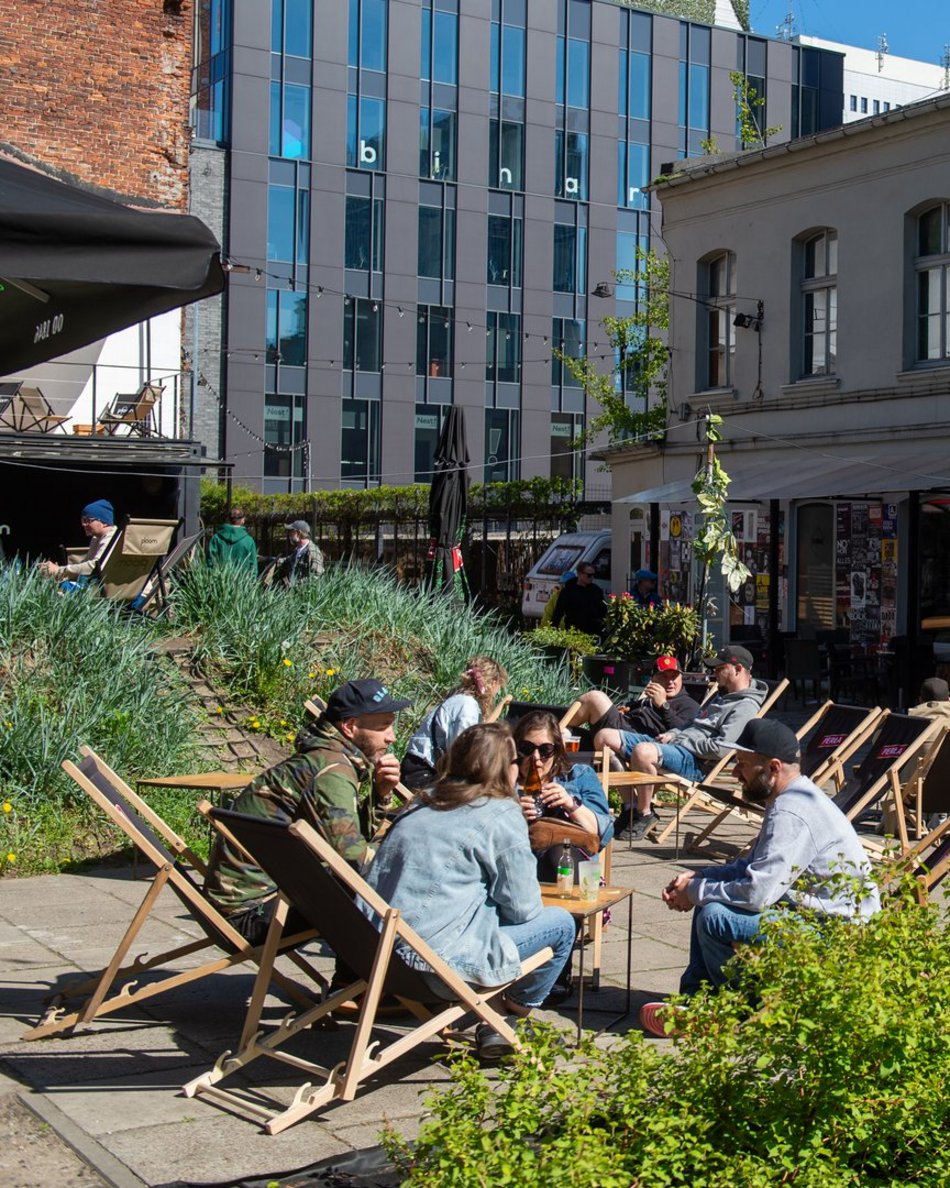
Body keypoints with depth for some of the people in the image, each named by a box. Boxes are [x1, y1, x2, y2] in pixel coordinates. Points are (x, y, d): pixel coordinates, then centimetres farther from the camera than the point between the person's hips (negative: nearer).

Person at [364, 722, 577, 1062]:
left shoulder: (423, 803, 15)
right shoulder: (501, 815, -6)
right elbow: (523, 908, -4)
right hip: (440, 961, -8)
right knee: (560, 924, 9)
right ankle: (503, 1022, 15)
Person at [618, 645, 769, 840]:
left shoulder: (745, 707, -9)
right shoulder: (721, 695, 23)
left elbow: (722, 748, -20)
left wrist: (684, 742, -11)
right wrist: (673, 734, 10)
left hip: (696, 763, -10)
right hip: (676, 745, 10)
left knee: (642, 751, -38)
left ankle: (645, 815, -17)